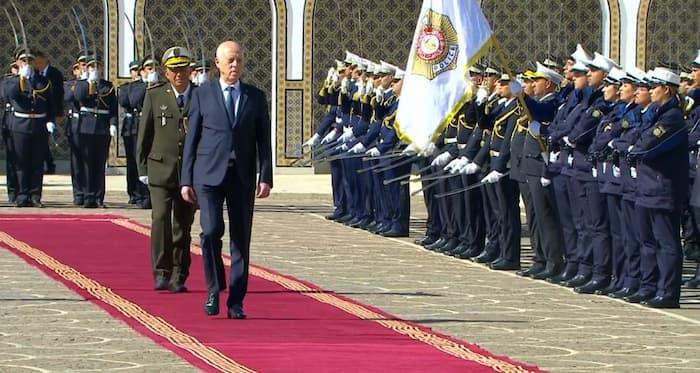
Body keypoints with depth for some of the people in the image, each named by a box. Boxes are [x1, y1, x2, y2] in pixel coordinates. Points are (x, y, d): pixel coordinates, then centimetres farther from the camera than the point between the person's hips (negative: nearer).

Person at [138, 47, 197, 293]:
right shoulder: (155, 96, 5)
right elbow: (144, 135, 8)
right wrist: (142, 168, 3)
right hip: (161, 171, -1)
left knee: (183, 225, 5)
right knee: (161, 219, -15)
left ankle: (178, 277, 12)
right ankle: (162, 273, -9)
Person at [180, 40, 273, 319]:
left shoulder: (255, 97, 10)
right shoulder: (203, 95, 5)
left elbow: (263, 140, 8)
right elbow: (192, 138, 5)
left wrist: (266, 177, -3)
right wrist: (186, 180, 1)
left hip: (243, 176, 2)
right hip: (209, 173, -2)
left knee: (241, 238, 2)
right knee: (211, 231, -16)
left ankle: (236, 301, 7)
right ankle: (214, 288, 3)